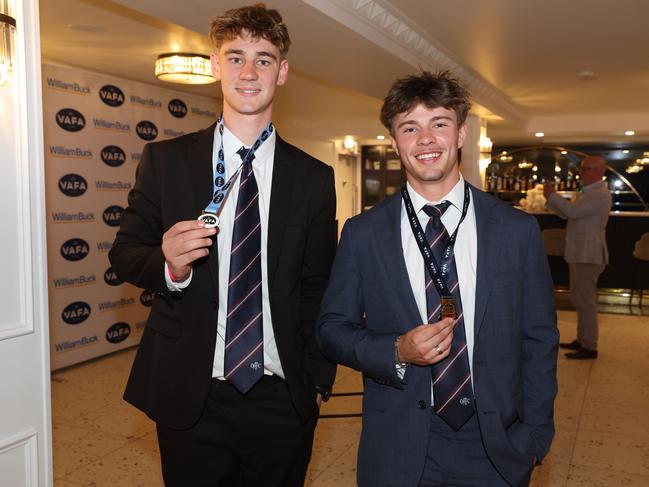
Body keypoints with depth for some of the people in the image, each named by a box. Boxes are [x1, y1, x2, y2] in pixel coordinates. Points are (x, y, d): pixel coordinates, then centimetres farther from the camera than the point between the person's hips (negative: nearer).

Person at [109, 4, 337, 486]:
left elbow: (318, 288, 6)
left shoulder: (314, 178, 1)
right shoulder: (165, 160, -1)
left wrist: (319, 379, 4)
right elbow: (124, 251, 3)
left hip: (283, 399, 1)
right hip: (190, 397, 0)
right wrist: (168, 265, -19)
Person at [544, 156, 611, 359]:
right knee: (579, 299, 17)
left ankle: (589, 347, 3)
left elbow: (572, 211, -26)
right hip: (580, 253, 10)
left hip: (588, 255, -10)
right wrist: (551, 198, 7)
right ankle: (582, 340, 28)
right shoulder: (589, 192, 16)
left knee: (586, 301, -5)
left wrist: (552, 195, -14)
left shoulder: (599, 194, -17)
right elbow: (568, 214, 17)